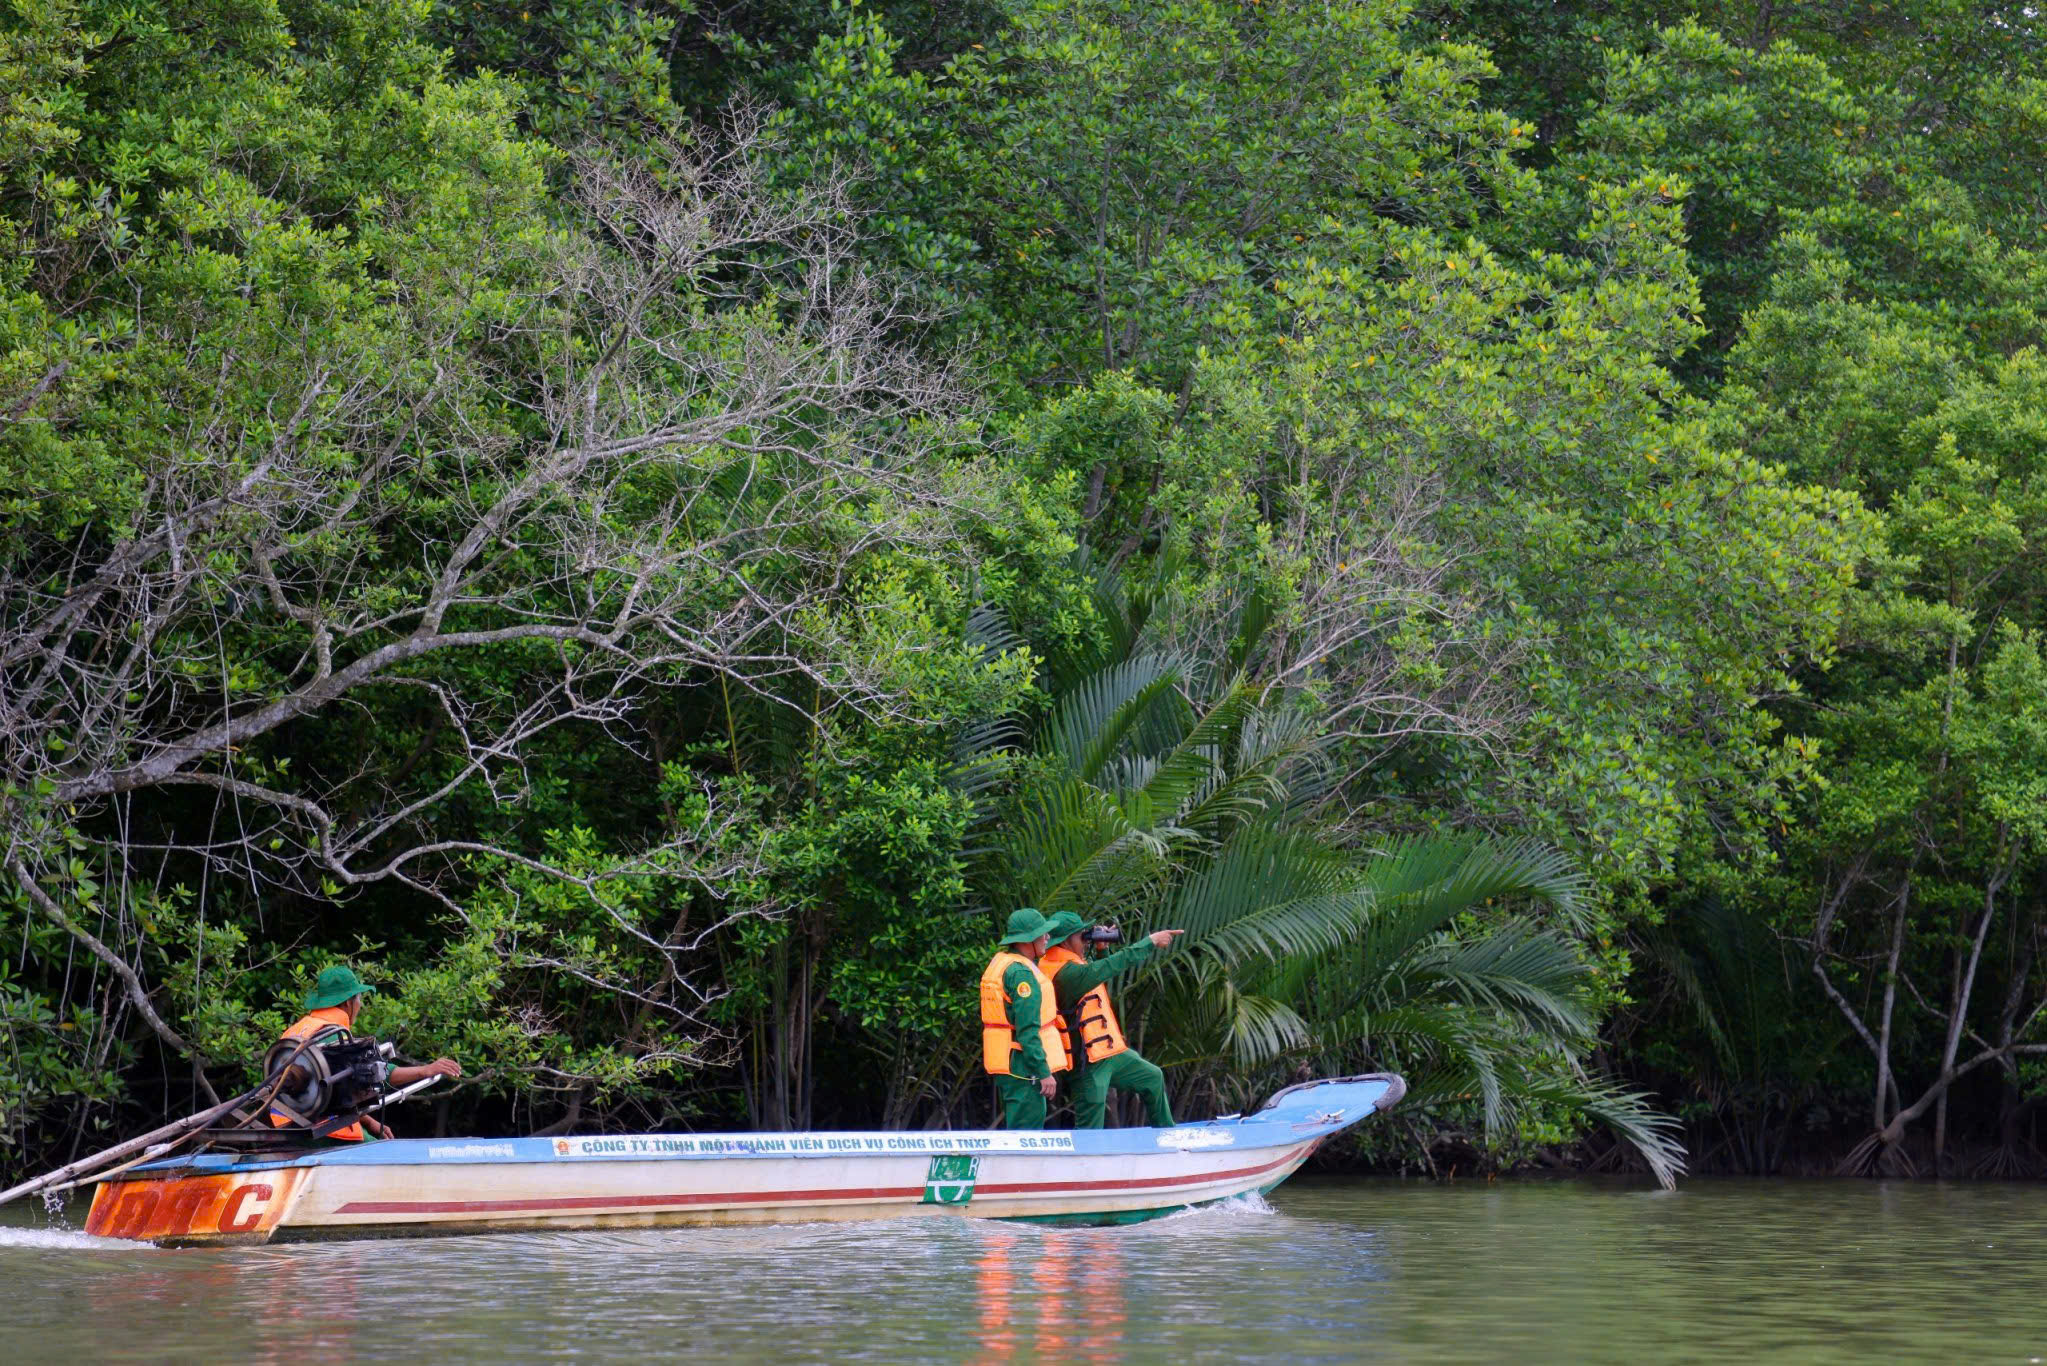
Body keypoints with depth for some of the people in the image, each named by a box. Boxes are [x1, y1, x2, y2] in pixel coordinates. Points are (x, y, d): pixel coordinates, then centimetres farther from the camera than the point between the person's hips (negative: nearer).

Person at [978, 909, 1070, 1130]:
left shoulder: (999, 962, 14)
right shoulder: (1021, 972, -18)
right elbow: (1028, 1030, -22)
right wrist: (1044, 1072, -21)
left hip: (1003, 1064, 10)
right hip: (1022, 1067, -10)